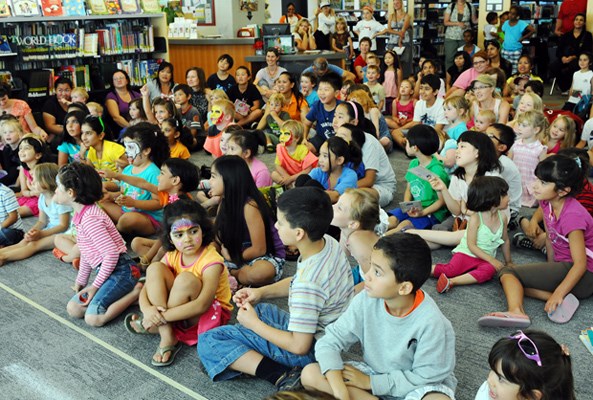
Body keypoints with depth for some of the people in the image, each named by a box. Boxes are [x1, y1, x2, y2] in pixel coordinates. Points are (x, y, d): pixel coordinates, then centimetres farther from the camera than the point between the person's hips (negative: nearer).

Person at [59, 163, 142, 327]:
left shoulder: (89, 219, -21)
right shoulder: (82, 213, 10)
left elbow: (112, 253, -25)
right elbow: (86, 253, 19)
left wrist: (95, 286, -15)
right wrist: (81, 281, 22)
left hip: (120, 270, -10)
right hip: (109, 271, 10)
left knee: (93, 318, -19)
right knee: (73, 309, 5)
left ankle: (136, 292, -6)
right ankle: (124, 294, 8)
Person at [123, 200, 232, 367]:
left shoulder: (211, 261, -23)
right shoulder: (172, 256, -5)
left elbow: (202, 305, -34)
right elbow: (146, 289, -8)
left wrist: (162, 316, -34)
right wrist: (147, 309, -31)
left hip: (210, 313, -6)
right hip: (177, 312, 6)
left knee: (186, 279, -34)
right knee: (155, 268, -17)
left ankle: (154, 325, -13)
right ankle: (167, 337, -21)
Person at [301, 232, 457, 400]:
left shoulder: (431, 322, -27)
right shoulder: (366, 301, -18)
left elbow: (426, 376, -19)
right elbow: (330, 341, -15)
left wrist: (370, 382, -17)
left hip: (416, 385, -4)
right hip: (374, 372, 4)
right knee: (310, 374, -17)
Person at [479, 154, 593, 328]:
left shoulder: (572, 216, -24)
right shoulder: (547, 202, -1)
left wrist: (558, 294, -34)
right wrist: (551, 268, 12)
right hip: (564, 266, 9)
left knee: (508, 272, -16)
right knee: (506, 273, -2)